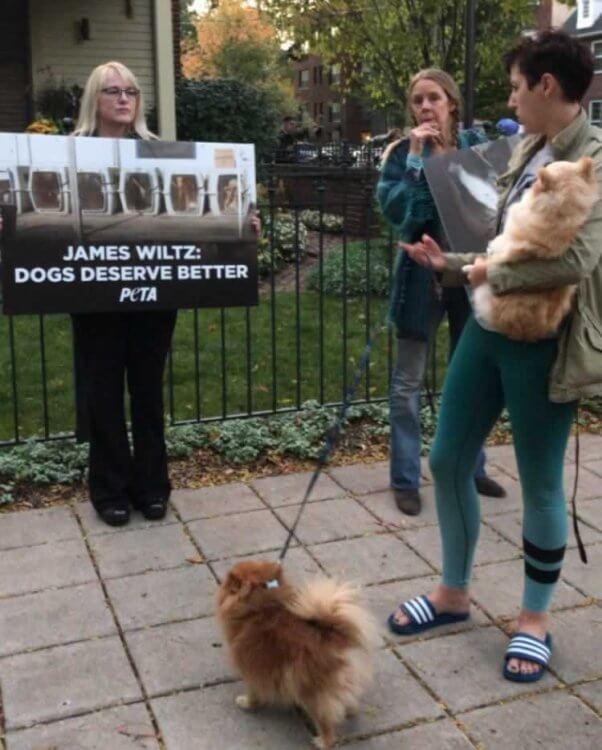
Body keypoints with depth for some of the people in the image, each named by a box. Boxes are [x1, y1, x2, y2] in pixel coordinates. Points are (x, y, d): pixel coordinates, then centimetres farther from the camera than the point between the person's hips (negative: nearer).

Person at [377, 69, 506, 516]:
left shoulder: (476, 144, 4)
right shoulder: (402, 153, -3)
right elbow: (393, 209, -17)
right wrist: (416, 157, -19)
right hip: (423, 275, -3)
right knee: (408, 383, 2)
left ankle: (471, 468, 30)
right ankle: (405, 480, 13)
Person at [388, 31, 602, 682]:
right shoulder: (528, 152, 11)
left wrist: (493, 273, -15)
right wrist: (452, 264, 11)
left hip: (542, 343, -8)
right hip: (489, 327, 8)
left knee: (539, 482, 6)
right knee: (447, 460, 12)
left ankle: (534, 618, 27)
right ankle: (453, 592, 31)